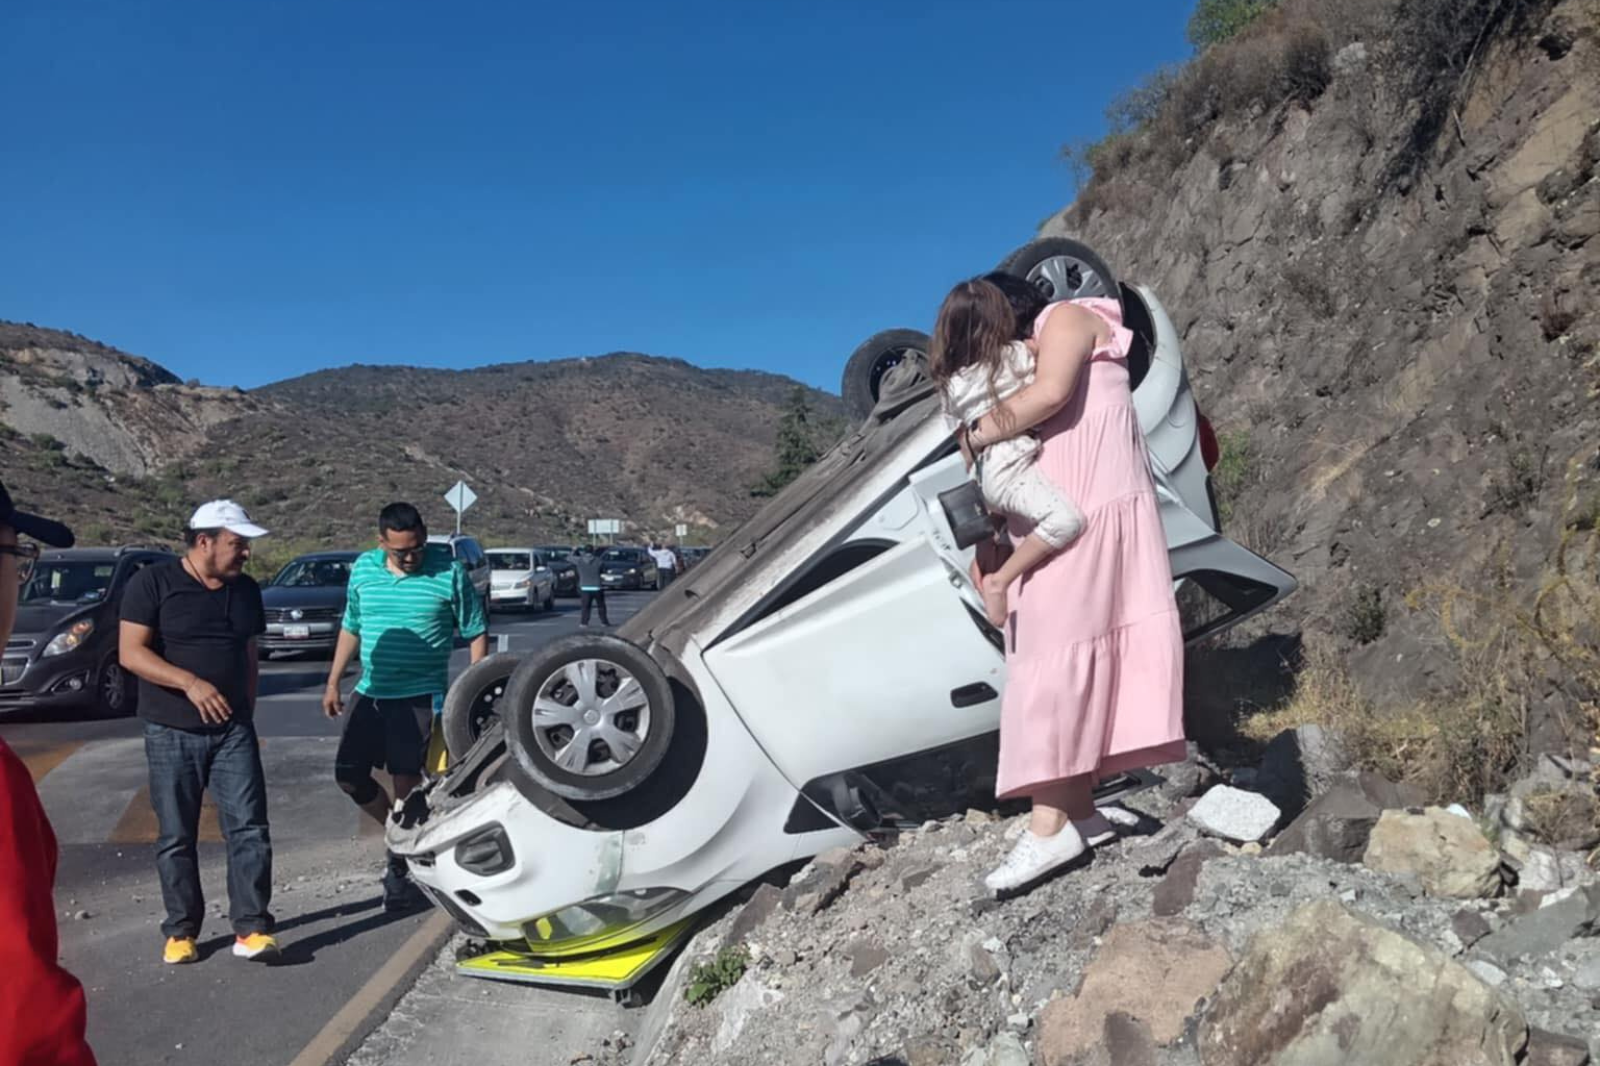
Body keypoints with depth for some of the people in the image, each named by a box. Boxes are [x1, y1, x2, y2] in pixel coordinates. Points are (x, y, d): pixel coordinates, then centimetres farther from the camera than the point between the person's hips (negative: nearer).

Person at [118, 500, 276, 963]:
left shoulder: (246, 590, 8)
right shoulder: (153, 583, -6)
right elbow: (131, 652, -12)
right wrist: (190, 683, -25)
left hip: (233, 730, 3)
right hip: (171, 734, -3)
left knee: (249, 828, -5)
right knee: (176, 838, 7)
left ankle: (251, 929, -2)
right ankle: (181, 932, 20)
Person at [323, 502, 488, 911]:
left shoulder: (449, 571, -9)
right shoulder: (363, 569, 4)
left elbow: (476, 632, -4)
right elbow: (351, 627, 16)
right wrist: (333, 682, 15)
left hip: (421, 696, -5)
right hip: (370, 692, 5)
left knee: (407, 781, -2)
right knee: (349, 774, 7)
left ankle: (402, 866, 15)